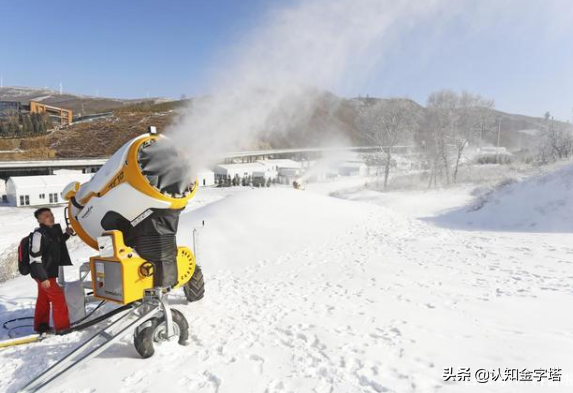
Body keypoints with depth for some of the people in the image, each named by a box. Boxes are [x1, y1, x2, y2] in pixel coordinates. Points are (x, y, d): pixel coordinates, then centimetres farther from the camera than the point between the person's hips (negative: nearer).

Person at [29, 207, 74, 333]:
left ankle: (40, 326, 32)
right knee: (58, 298, -5)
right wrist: (43, 277, -25)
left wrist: (66, 235, 10)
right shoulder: (39, 234, -23)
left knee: (43, 300, 19)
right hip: (43, 274, -9)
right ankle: (63, 327, 3)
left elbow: (56, 245, 25)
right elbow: (34, 259, -24)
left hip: (48, 272, 9)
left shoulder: (53, 230, 4)